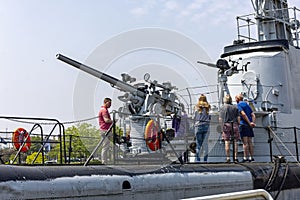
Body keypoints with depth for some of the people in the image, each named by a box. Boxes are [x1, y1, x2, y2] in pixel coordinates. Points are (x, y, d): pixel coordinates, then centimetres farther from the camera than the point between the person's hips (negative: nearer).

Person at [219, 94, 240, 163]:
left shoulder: (222, 107, 3)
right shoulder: (235, 107, 7)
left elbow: (220, 118, -1)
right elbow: (238, 118, 3)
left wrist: (222, 125, 11)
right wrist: (237, 125, 12)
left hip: (226, 125, -1)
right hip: (234, 125, 1)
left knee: (227, 142, 1)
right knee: (235, 142, 3)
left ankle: (228, 158, 0)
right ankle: (235, 158, 0)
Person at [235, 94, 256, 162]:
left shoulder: (239, 105, -4)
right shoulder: (247, 105, 20)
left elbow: (243, 114, -17)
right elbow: (253, 115, 11)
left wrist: (249, 123, -15)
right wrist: (253, 122, -2)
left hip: (243, 124, -7)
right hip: (249, 126, 7)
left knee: (245, 142, -8)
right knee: (250, 142, 8)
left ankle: (245, 157, -9)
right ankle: (251, 157, 8)